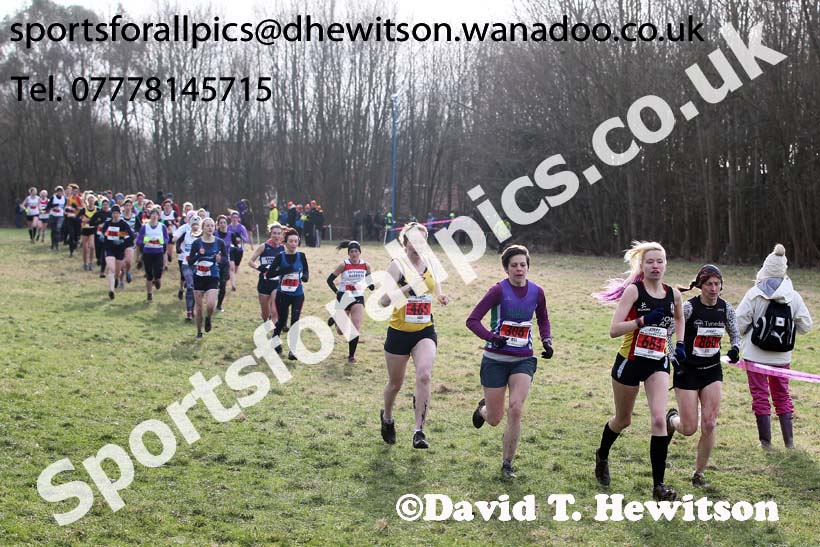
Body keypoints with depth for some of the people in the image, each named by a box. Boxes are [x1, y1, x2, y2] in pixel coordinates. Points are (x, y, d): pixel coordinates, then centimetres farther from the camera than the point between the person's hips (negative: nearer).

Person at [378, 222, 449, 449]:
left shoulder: (431, 265, 5)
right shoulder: (397, 265, -8)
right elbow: (384, 300, -16)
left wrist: (441, 298, -1)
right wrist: (408, 287, -29)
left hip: (425, 332, 2)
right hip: (399, 332, -2)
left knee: (424, 375, -21)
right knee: (395, 383, 12)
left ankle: (419, 431, -16)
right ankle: (387, 417, 43)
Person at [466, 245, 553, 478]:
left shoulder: (537, 292, 1)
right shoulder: (499, 290, -12)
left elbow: (543, 320, 19)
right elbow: (472, 320, -14)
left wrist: (547, 341, 1)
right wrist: (492, 337, -30)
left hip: (523, 360, 2)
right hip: (496, 360, -2)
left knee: (515, 408, -17)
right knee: (494, 419, 4)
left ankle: (507, 463, -1)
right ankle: (483, 408, 44)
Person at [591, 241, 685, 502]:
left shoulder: (673, 294, 2)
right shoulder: (634, 290, -12)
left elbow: (679, 319, 25)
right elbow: (614, 330, -19)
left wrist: (680, 343, 10)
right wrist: (643, 321, -30)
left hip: (658, 363, 3)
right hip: (630, 361, -3)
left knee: (659, 419, -15)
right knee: (623, 420, 15)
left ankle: (658, 485, -8)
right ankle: (602, 456, 47)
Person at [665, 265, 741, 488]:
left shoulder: (726, 309, -3)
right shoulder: (689, 307, -16)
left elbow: (735, 335, 11)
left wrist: (735, 348, -11)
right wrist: (675, 361, -18)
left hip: (713, 371, 3)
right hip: (688, 371, -3)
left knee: (709, 424, -6)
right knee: (689, 429, -2)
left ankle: (699, 473, 9)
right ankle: (672, 418, 36)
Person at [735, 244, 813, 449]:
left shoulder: (754, 294, -12)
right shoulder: (794, 297, -4)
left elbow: (739, 324, -13)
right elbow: (806, 326, -1)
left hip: (756, 356, -3)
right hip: (782, 357, 3)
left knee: (760, 397, 6)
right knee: (782, 396, 18)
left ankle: (766, 443, 8)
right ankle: (789, 441, 18)